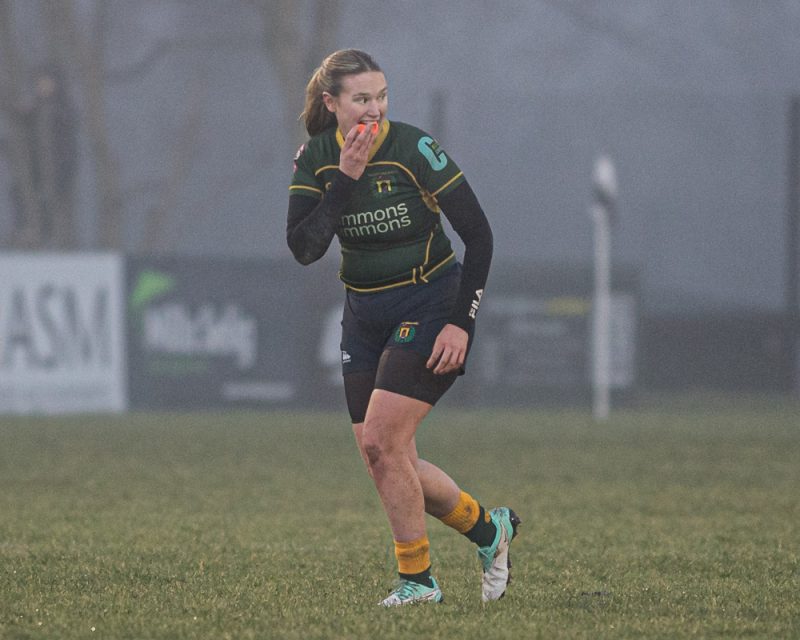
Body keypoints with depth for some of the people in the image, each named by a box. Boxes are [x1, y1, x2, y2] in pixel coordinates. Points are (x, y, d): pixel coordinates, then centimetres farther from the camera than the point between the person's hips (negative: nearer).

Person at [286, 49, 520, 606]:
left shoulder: (414, 149, -16)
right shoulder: (316, 158, -3)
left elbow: (478, 234, -13)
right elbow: (304, 247, -13)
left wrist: (461, 322, -17)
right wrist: (345, 179, -22)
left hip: (430, 304, -6)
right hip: (365, 314, 6)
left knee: (380, 441, -16)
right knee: (386, 461, 1)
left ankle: (417, 579, -1)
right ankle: (488, 528, 23)